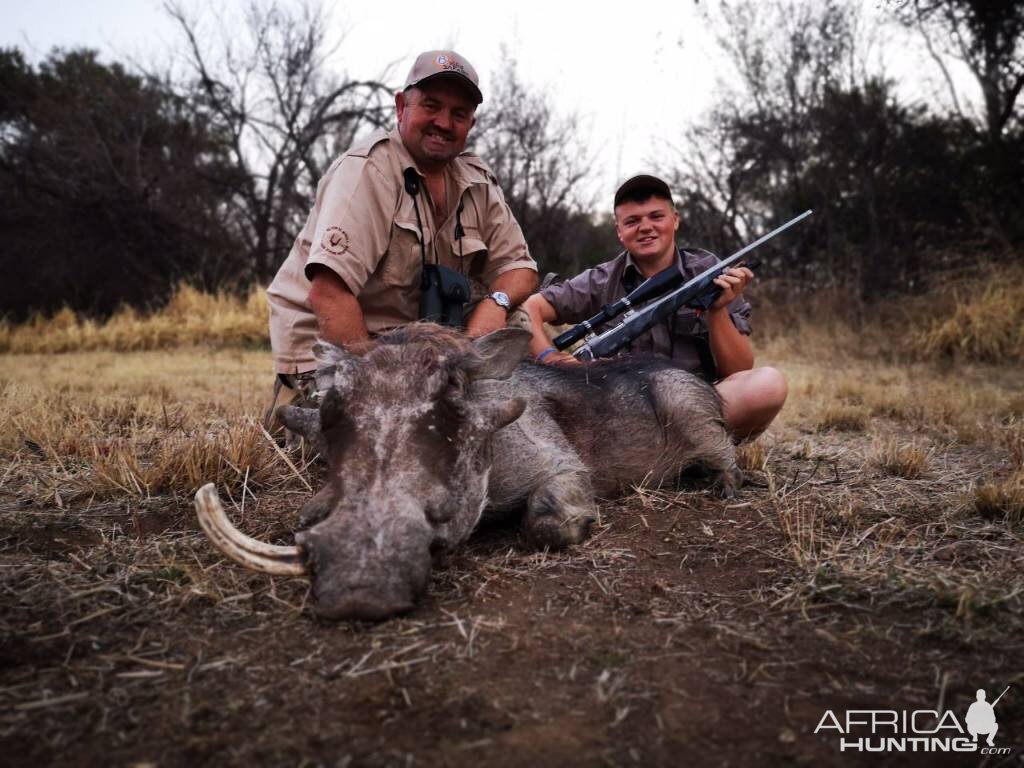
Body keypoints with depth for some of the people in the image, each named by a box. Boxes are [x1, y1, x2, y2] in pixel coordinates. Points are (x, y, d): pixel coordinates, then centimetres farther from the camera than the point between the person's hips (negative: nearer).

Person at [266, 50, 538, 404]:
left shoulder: (477, 181, 2)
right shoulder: (367, 170, -19)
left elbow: (519, 266, 5)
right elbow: (329, 292, -29)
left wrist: (496, 302, -19)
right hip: (329, 345, -6)